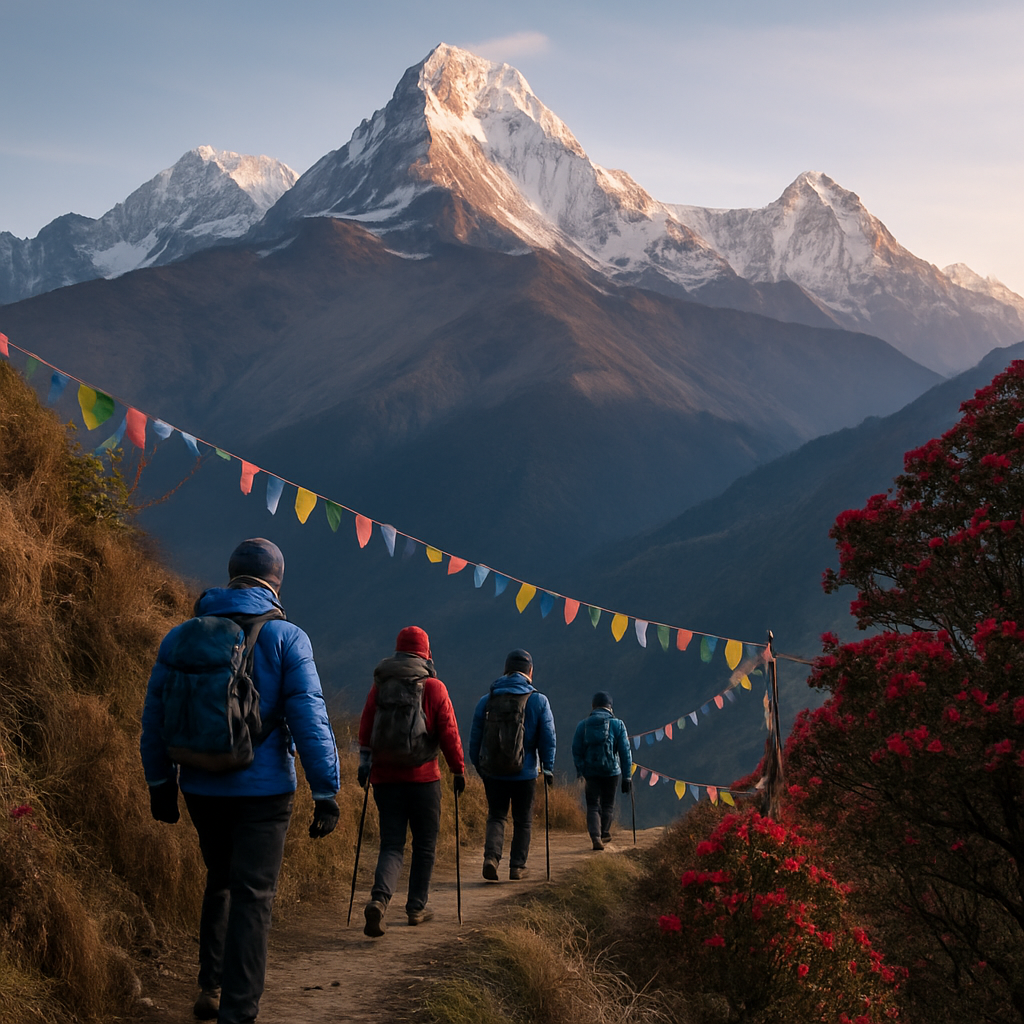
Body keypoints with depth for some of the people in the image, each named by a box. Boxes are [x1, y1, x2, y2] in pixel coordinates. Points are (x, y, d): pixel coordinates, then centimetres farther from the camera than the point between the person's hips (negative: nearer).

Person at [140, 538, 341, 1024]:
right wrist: (326, 793, -9)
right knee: (252, 896, 1)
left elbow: (155, 715, 8)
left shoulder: (181, 637, 3)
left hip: (202, 786, 4)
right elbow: (309, 720, -12)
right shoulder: (286, 638, -8)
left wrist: (160, 783, 17)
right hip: (263, 788, -4)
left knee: (220, 880, 23)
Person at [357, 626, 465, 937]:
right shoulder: (433, 688, -4)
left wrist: (365, 766, 17)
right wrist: (459, 770, 5)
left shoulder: (379, 686, 6)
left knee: (392, 845, 5)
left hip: (384, 777, 3)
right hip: (422, 777, -3)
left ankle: (379, 899, -19)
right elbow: (449, 733, -4)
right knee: (425, 845, 12)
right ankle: (417, 907, 16)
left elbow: (365, 729, 7)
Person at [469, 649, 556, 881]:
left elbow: (475, 738, 6)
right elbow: (548, 738, -2)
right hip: (525, 773, -1)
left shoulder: (486, 699, 2)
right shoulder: (539, 700, -2)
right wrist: (548, 768, 6)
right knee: (523, 821, 12)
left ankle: (491, 856, -7)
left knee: (496, 816, 14)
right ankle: (517, 866, 11)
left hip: (493, 772, 1)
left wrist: (478, 766, 16)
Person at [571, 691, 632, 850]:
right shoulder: (617, 724, -3)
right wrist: (627, 776, -1)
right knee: (608, 805, 16)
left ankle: (595, 837, -12)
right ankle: (604, 834, 25)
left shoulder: (583, 725, 1)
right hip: (611, 771, -1)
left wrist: (580, 772, 6)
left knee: (593, 806, 4)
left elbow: (576, 750, 0)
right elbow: (625, 752, -4)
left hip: (590, 771, 1)